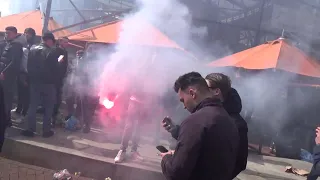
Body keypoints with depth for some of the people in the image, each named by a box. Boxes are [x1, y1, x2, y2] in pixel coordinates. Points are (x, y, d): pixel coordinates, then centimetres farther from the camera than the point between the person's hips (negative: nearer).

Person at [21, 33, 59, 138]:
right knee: (48, 107, 5)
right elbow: (55, 68, -12)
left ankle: (30, 129, 9)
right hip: (48, 83, -5)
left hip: (34, 82, 5)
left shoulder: (32, 50, 7)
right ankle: (46, 130, 6)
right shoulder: (52, 52, -12)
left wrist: (32, 78, 16)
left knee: (32, 105, 10)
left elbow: (29, 66, 10)